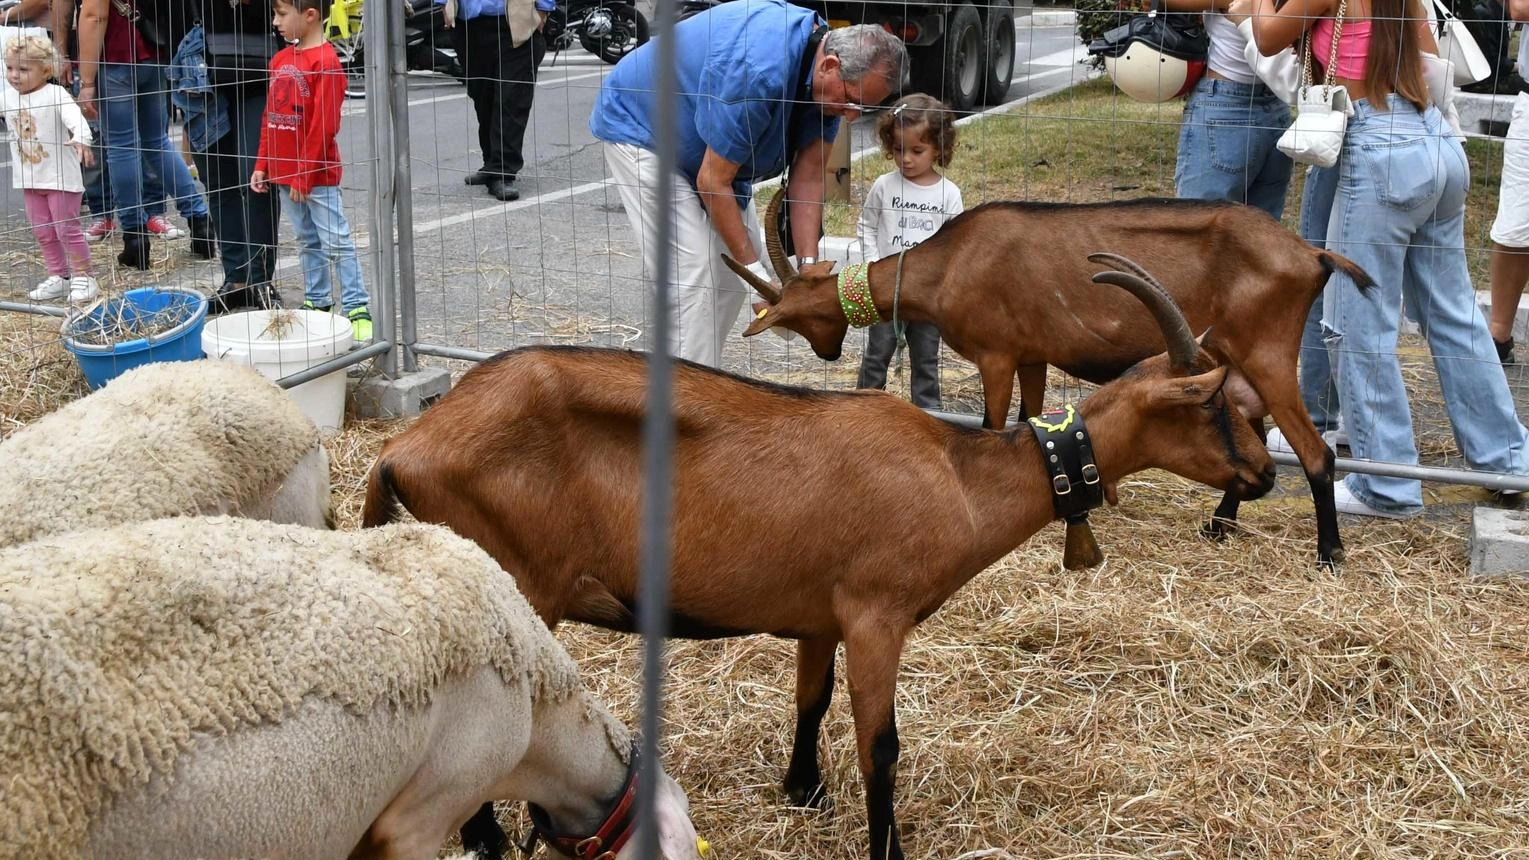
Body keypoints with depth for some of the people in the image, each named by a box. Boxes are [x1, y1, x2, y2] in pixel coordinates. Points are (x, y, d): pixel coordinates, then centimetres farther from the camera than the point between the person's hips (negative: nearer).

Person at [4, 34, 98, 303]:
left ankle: (83, 278, 8)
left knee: (67, 229, -2)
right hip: (29, 179, 7)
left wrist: (81, 138, -53)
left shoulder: (55, 95, -17)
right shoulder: (8, 98, 3)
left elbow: (74, 117, -33)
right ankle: (59, 277, 21)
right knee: (42, 231, 12)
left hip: (60, 177, -7)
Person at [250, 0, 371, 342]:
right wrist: (262, 165, 12)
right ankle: (317, 304, 23)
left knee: (336, 243, -4)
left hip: (317, 175, -8)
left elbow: (324, 126, -18)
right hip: (284, 173, 8)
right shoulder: (281, 59, 9)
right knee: (308, 242, 15)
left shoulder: (325, 62, -15)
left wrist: (304, 175, -17)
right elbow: (270, 117, 15)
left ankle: (357, 310, -1)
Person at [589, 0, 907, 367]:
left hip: (700, 142, 9)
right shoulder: (759, 73, -39)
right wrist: (754, 271, -27)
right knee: (693, 271, -17)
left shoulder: (831, 78, -14)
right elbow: (713, 182, -31)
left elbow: (809, 176, -8)